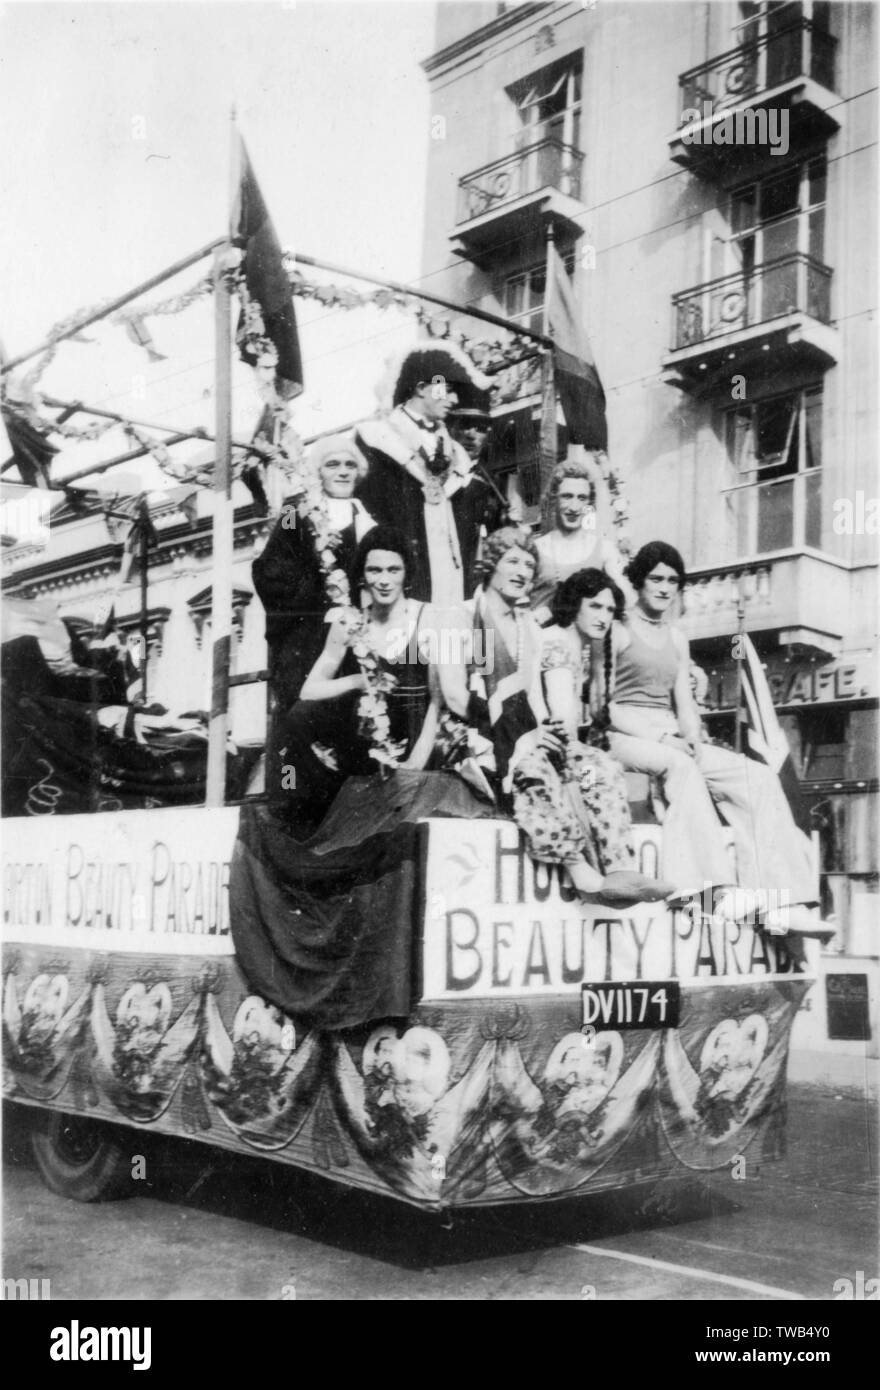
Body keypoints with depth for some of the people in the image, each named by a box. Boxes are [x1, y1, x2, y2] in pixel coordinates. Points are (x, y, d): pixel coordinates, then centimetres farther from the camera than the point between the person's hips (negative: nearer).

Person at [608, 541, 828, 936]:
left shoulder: (676, 638, 22)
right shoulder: (619, 631, 2)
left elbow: (684, 701, 16)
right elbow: (605, 705, -6)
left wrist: (692, 738, -6)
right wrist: (660, 736, -16)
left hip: (672, 739, 6)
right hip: (625, 737, -6)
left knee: (759, 778, -15)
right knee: (681, 766, -39)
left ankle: (781, 902, -25)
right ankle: (713, 889, -45)